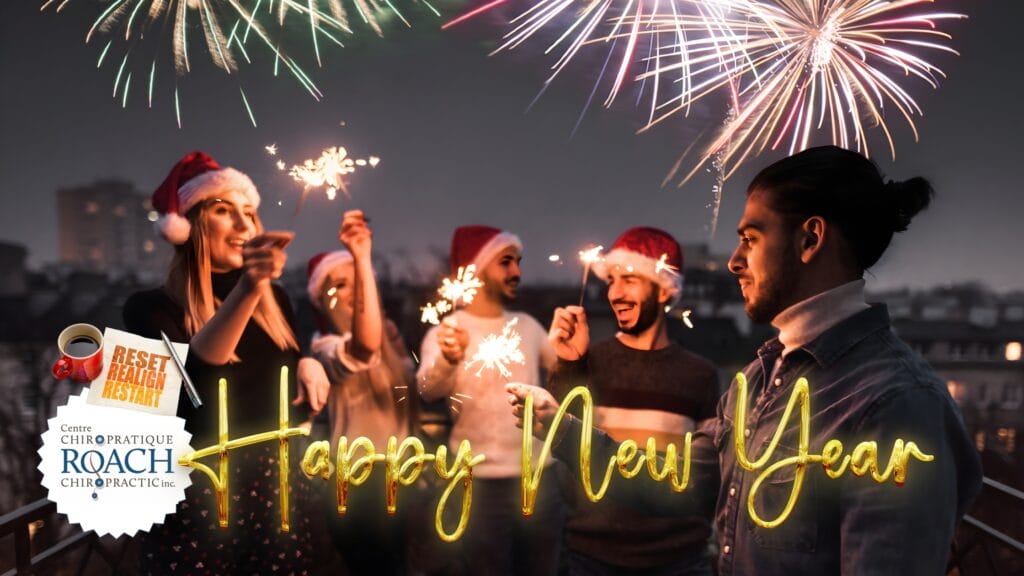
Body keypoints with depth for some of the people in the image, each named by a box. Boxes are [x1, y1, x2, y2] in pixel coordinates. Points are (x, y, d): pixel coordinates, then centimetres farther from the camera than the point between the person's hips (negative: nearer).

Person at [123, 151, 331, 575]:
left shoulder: (273, 300, 8)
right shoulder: (153, 308, -7)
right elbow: (189, 378, -27)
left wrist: (307, 364, -1)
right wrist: (244, 289, -42)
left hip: (282, 494, 5)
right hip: (197, 503, -4)